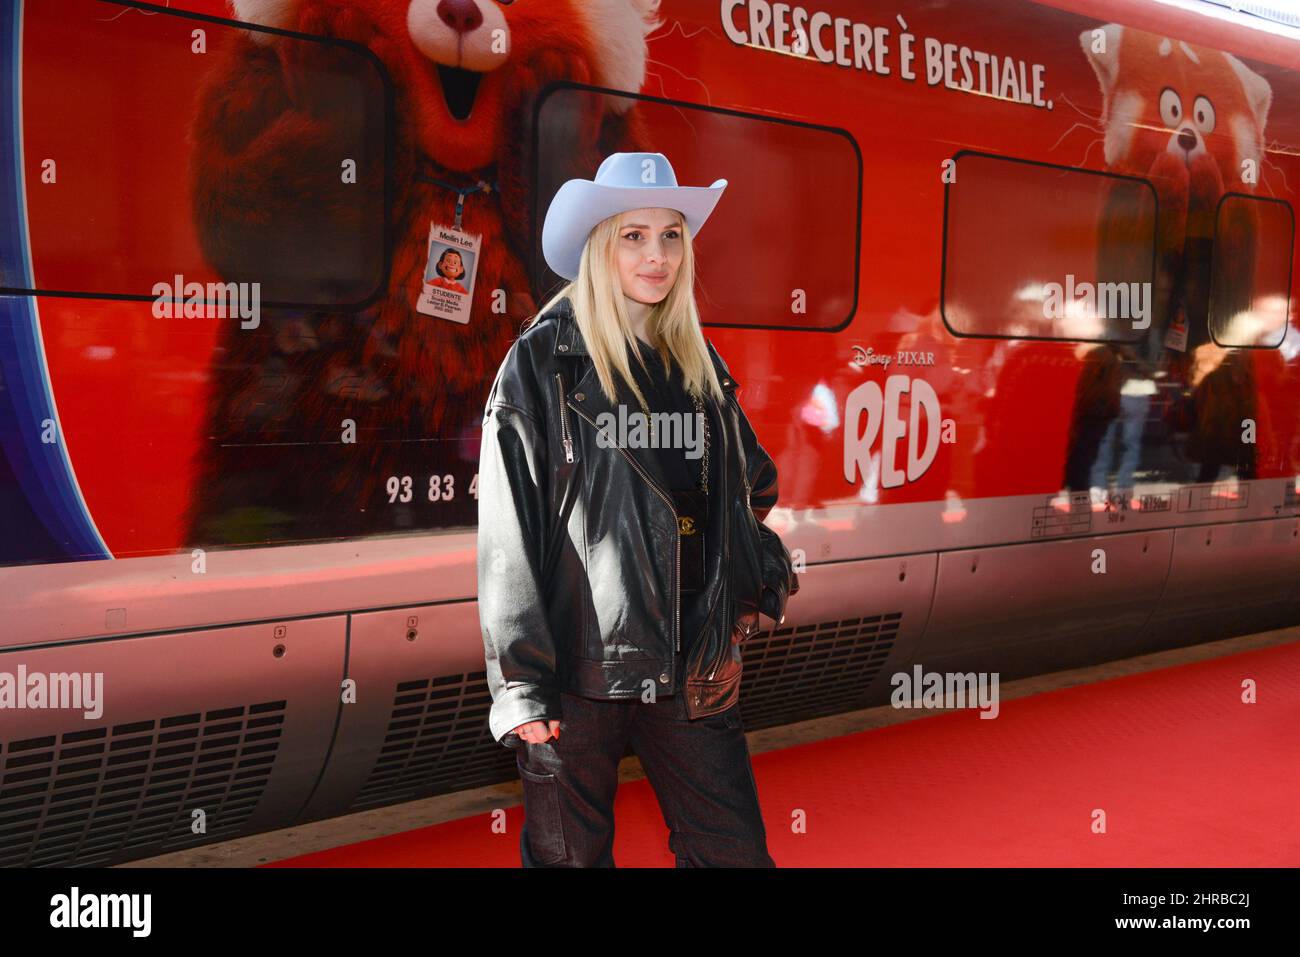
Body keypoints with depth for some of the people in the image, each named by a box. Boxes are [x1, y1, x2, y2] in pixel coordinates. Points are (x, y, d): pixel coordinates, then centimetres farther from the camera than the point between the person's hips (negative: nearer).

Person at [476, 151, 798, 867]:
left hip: (693, 668, 5)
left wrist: (759, 579, 11)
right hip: (581, 664, -5)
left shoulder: (700, 365, 12)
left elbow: (751, 486, 26)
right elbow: (507, 531, -9)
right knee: (571, 854, 7)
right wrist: (520, 685, -14)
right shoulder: (545, 360, -5)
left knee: (735, 850, 8)